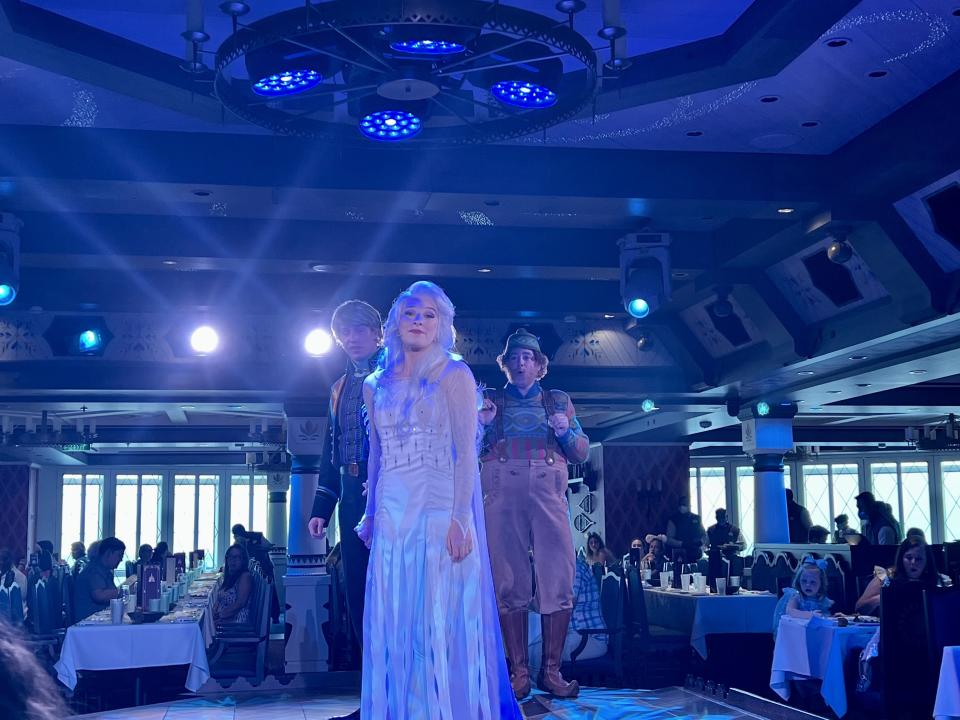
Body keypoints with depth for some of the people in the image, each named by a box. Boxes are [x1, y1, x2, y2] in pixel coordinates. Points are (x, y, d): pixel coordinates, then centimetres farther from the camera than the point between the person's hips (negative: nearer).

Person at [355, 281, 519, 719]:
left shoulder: (454, 376, -2)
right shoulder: (376, 385, 12)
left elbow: (466, 451, -8)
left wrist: (460, 518, -16)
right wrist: (370, 513, 16)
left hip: (440, 513, -5)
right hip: (393, 515, 5)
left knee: (443, 623, -2)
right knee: (393, 626, 8)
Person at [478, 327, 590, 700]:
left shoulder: (558, 400, 21)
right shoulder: (490, 400, 19)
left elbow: (582, 452, 17)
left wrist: (565, 432, -3)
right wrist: (481, 424, -5)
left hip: (548, 493, 0)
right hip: (501, 494, 0)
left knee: (558, 581, -8)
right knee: (509, 582, -3)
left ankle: (551, 670, -2)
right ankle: (518, 670, 0)